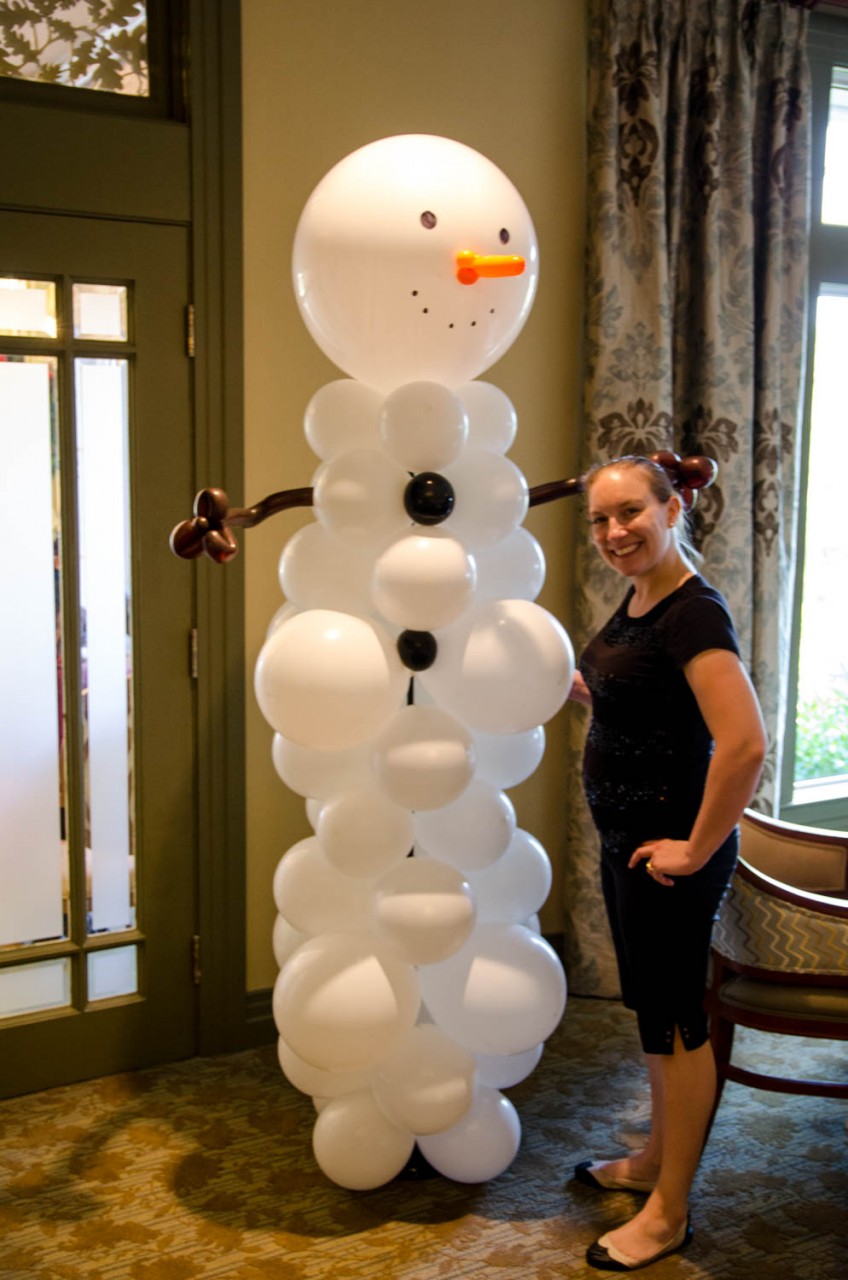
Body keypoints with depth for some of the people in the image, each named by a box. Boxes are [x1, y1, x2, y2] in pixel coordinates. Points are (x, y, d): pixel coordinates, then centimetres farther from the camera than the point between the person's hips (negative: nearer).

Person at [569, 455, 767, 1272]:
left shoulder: (694, 614, -22)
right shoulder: (635, 601, 7)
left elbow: (744, 743, -33)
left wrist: (696, 850, -24)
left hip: (669, 851, -9)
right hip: (626, 838, 9)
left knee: (674, 1022, 4)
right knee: (653, 1010, 21)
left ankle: (668, 1214, 20)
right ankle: (654, 1162, 40)